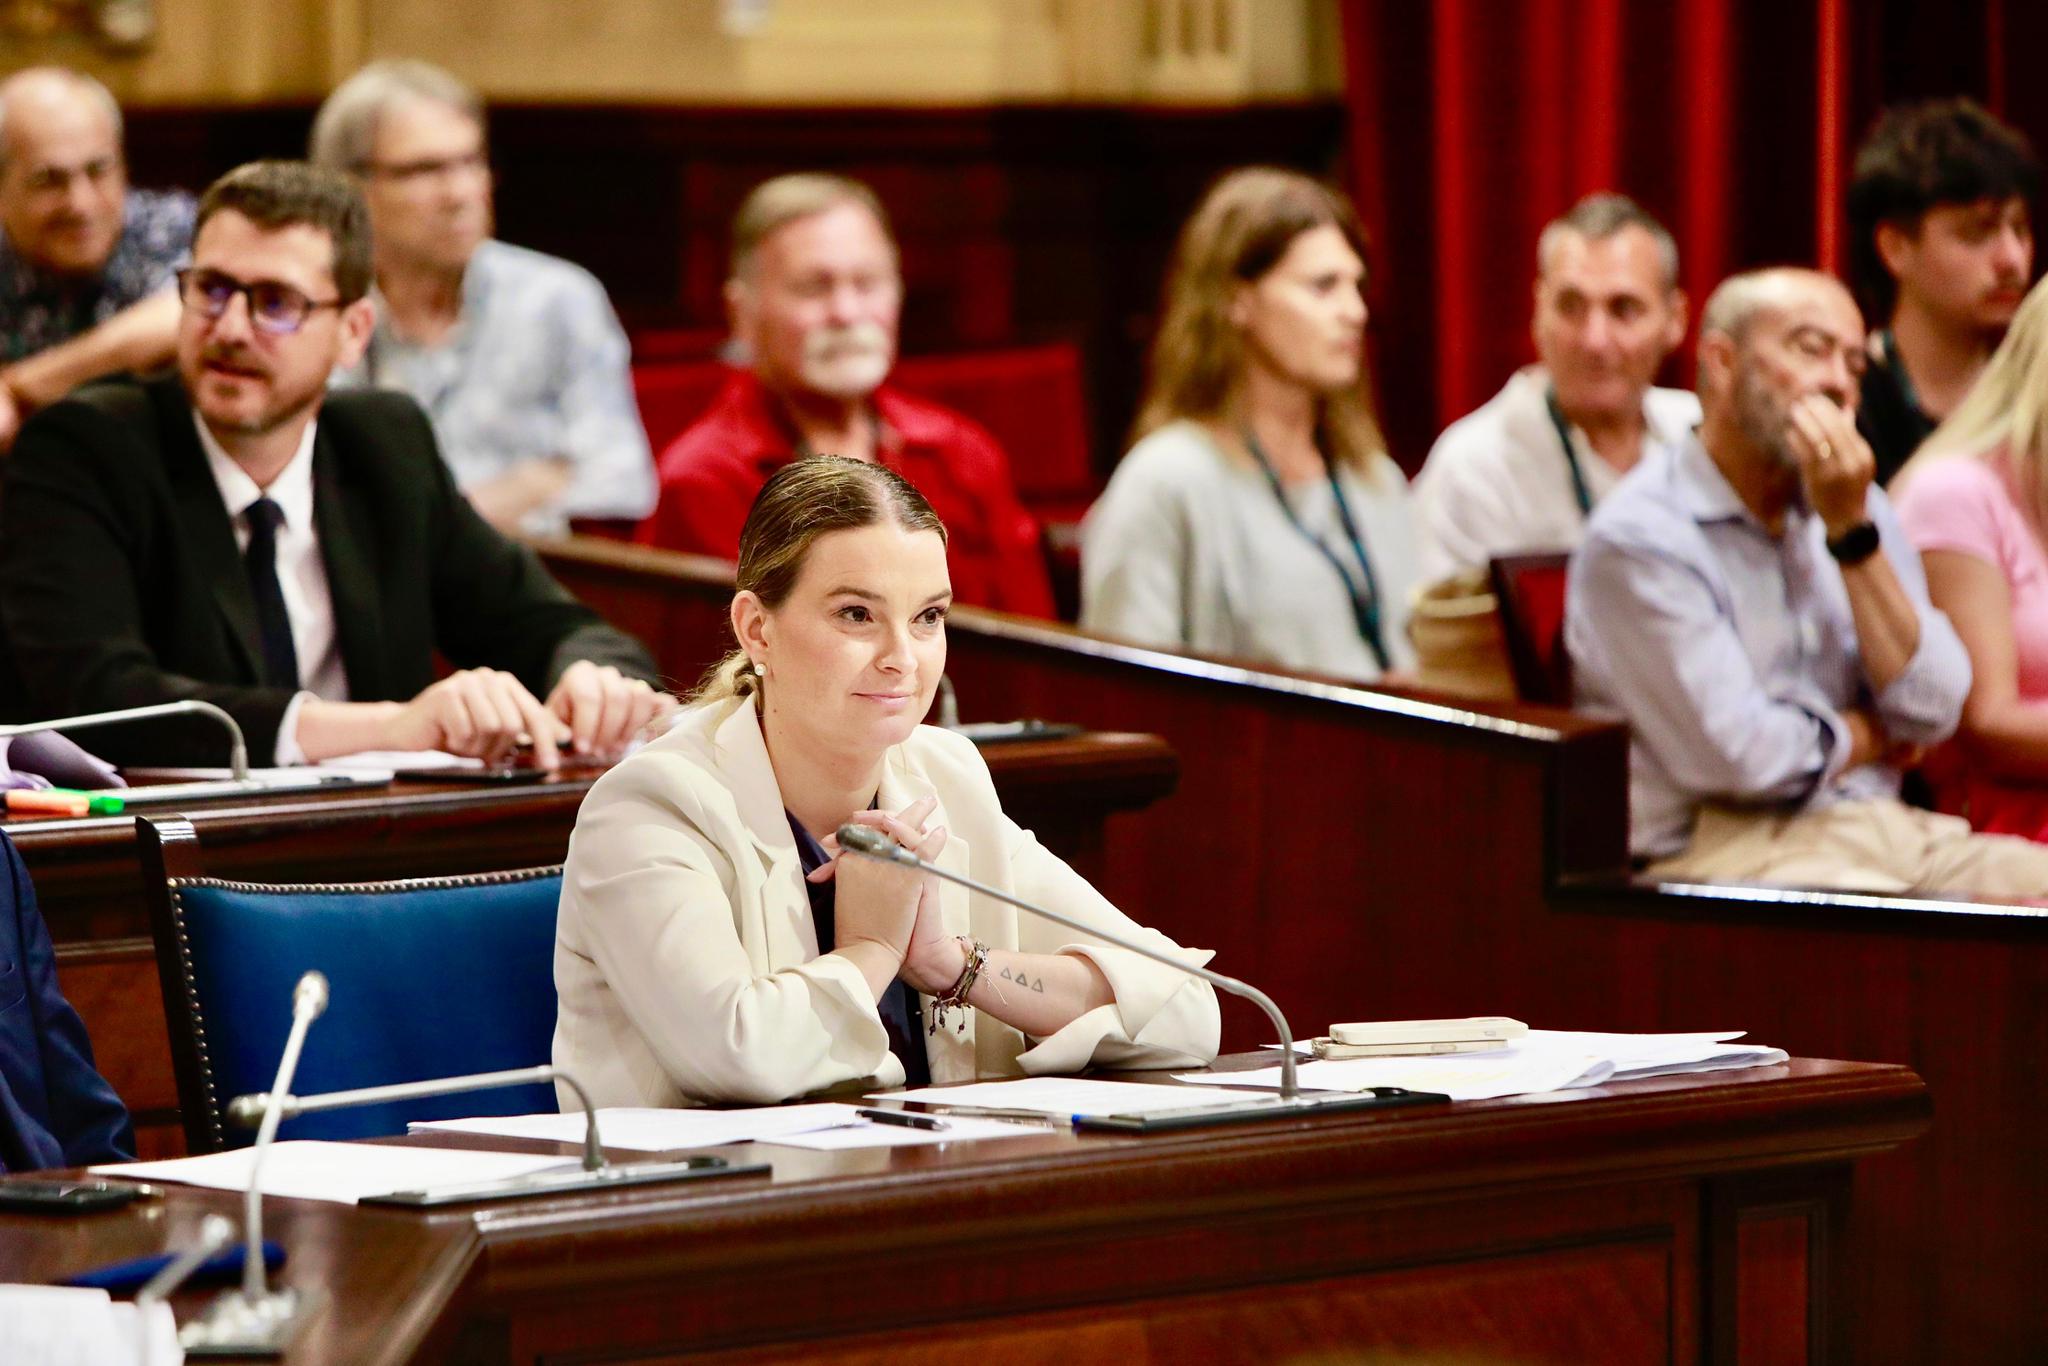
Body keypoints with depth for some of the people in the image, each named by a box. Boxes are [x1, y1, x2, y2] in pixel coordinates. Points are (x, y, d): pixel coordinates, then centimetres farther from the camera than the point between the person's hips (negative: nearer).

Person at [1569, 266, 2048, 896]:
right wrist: (1872, 736, 4)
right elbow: (1736, 754, -15)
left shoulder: (1858, 508, 16)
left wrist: (1852, 531, -5)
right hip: (1730, 848, -7)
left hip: (1882, 825, 7)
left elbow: (1932, 712, 4)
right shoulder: (1635, 540, -7)